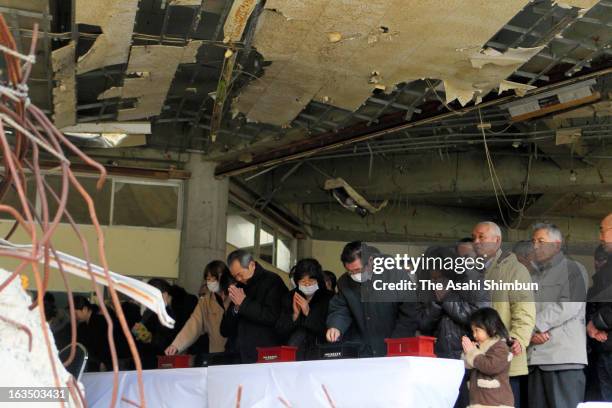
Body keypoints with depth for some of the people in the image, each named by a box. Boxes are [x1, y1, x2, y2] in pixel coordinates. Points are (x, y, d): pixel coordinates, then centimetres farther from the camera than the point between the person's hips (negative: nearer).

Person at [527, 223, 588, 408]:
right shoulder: (534, 278, 24)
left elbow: (570, 305, -10)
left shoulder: (573, 269, 5)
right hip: (535, 358, 6)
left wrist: (534, 325, -7)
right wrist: (531, 332, -8)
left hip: (564, 358, -6)